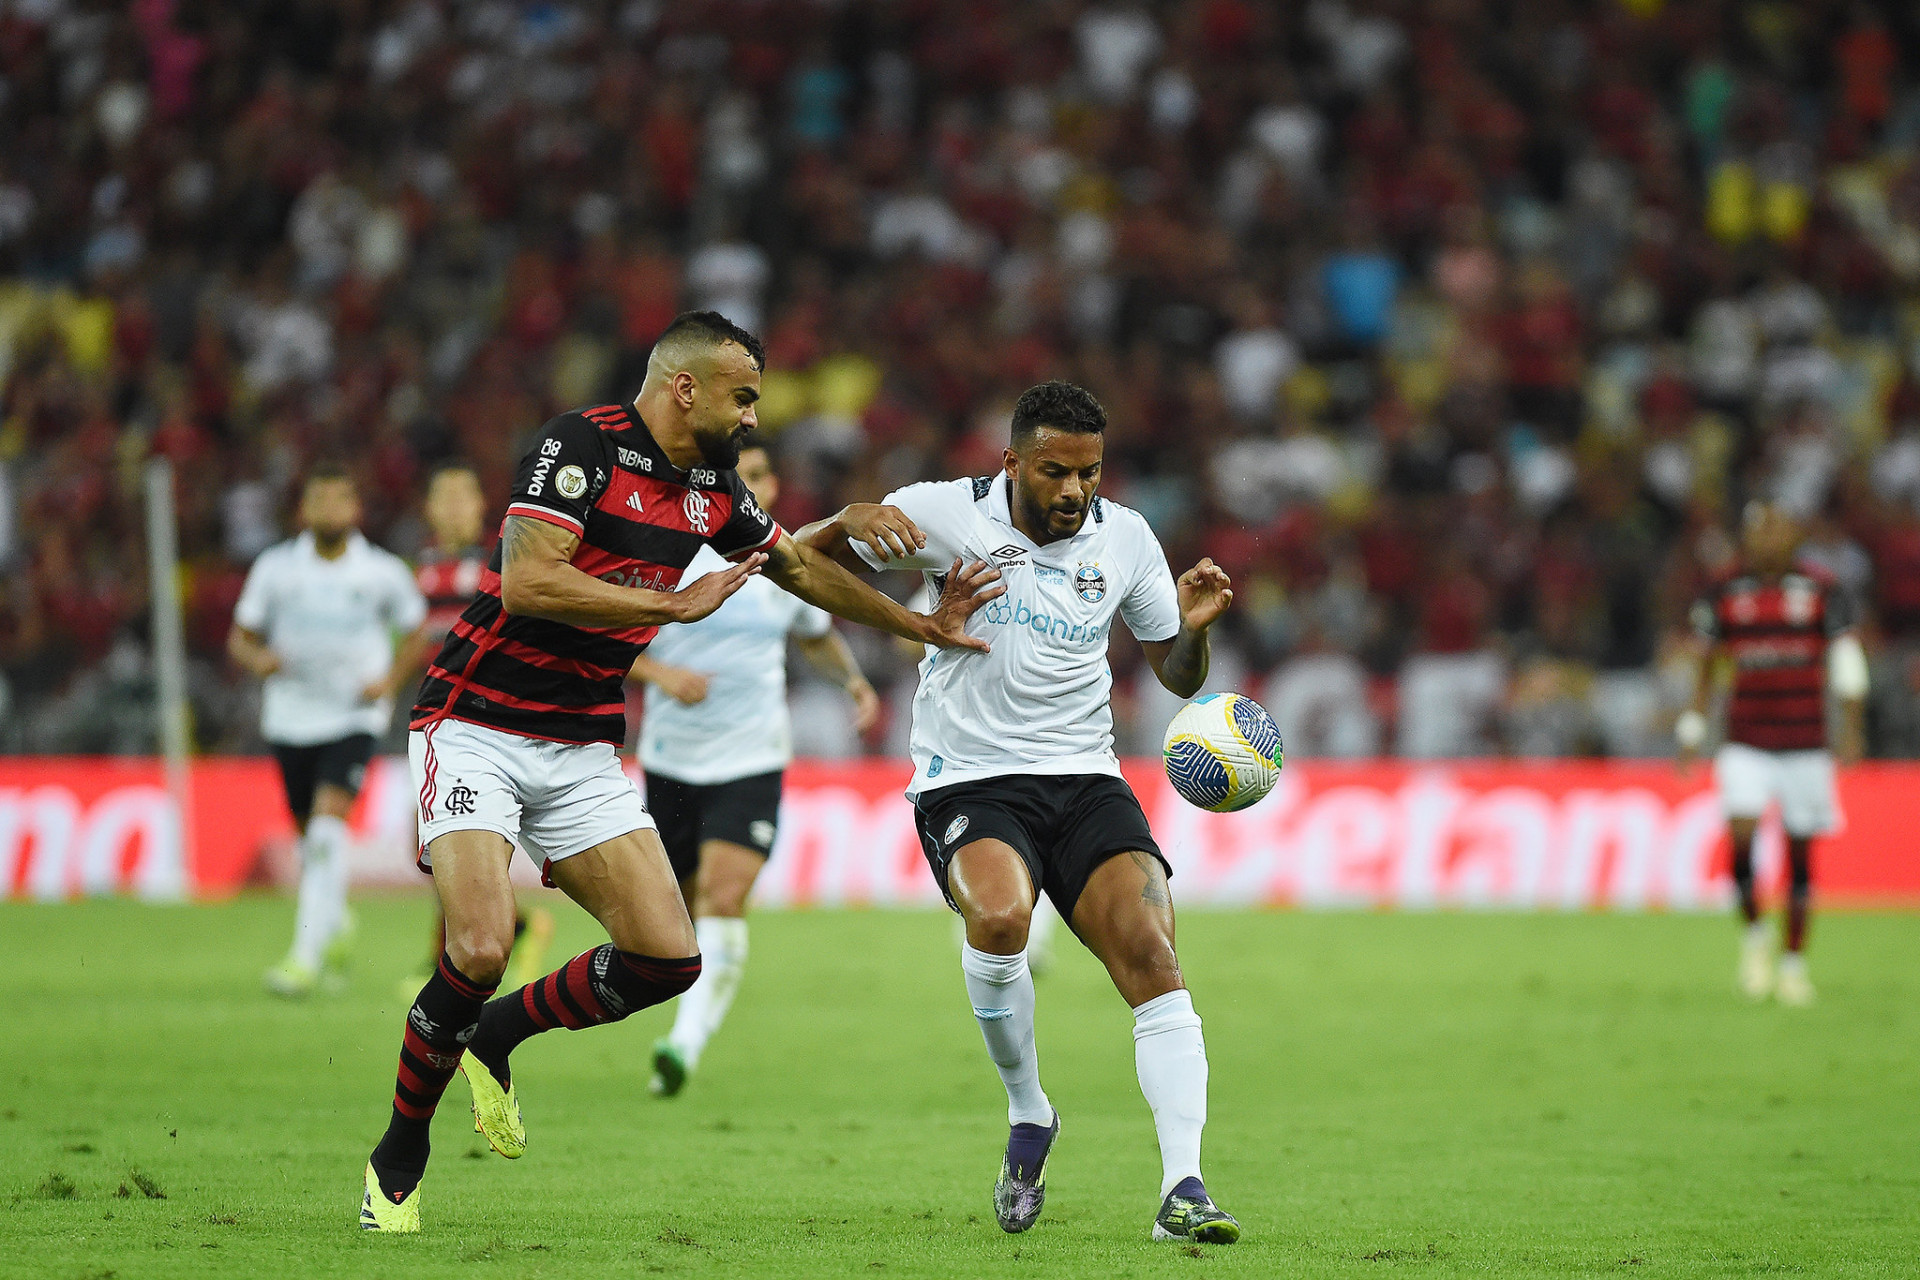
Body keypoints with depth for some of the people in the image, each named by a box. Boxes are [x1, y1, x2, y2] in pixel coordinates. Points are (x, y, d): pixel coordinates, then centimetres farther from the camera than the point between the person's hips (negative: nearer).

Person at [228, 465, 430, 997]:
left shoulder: (383, 571, -3)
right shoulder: (275, 567, -1)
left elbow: (418, 632, 10)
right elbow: (240, 637, 7)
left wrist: (389, 679, -5)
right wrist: (258, 658, -15)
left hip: (354, 718, -3)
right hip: (291, 718, 3)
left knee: (328, 827, -20)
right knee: (309, 836, 10)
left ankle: (307, 956, -24)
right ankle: (336, 924, 40)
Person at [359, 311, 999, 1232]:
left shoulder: (711, 487, 9)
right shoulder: (581, 446, -15)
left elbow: (803, 569, 26)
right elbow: (526, 583, -25)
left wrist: (924, 626, 31)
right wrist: (676, 605, -20)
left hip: (582, 751, 7)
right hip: (476, 729, -7)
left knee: (667, 957, -7)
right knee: (482, 948, -23)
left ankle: (496, 1035, 19)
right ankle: (400, 1153, 0)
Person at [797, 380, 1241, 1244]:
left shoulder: (1124, 538, 5)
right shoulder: (950, 514, -4)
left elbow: (1179, 678, 15)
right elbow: (800, 557, 3)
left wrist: (1194, 627, -8)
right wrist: (859, 522, -19)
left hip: (1085, 781, 3)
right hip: (968, 781, -3)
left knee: (1150, 952, -18)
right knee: (999, 916, -33)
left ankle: (1182, 1193, -21)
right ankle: (1028, 1116, -7)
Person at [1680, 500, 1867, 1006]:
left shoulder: (1820, 594, -3)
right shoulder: (1725, 597, 3)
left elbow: (1848, 666, -2)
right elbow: (1707, 666, 15)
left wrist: (1851, 731, -10)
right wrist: (1692, 730, 12)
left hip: (1805, 745, -1)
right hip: (1746, 745, 1)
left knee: (1800, 853, 3)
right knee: (1741, 835, -18)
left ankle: (1794, 961, 14)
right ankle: (1753, 935, 4)